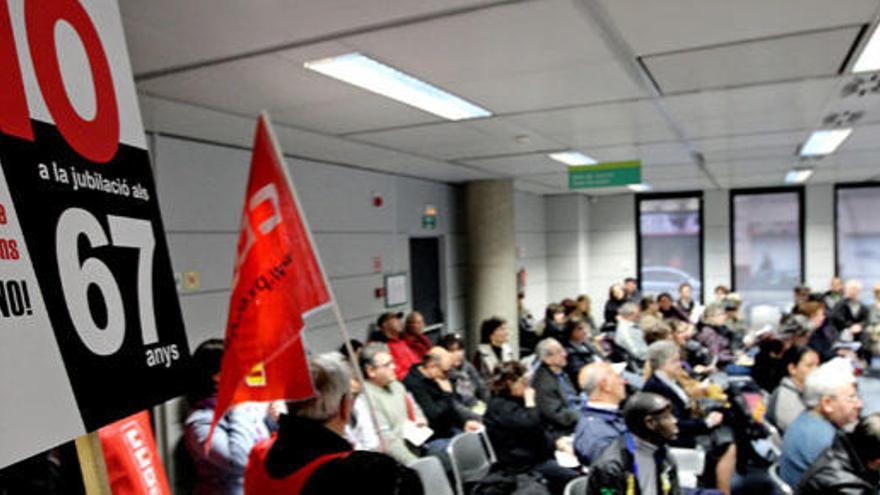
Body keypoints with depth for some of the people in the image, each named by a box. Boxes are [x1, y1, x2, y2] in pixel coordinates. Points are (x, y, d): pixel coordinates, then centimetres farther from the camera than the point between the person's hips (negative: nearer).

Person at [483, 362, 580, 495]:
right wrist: (530, 402, -16)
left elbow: (539, 432, 18)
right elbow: (531, 426, -29)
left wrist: (556, 443, 5)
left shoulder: (513, 401, 12)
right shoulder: (501, 407, -19)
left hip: (532, 455, 10)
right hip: (521, 465, -10)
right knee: (573, 477, -16)